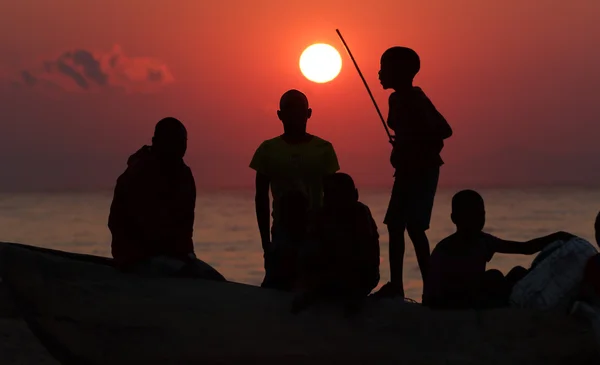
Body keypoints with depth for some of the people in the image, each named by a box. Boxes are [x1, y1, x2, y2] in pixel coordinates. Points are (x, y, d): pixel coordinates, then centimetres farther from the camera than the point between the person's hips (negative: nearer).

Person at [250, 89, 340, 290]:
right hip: (281, 234, 0)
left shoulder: (323, 149, 3)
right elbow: (261, 197, 5)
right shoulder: (268, 150, 2)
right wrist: (265, 241, 0)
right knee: (275, 287, -12)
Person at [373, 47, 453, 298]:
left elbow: (443, 130, -25)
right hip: (409, 171, 10)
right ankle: (395, 285, 16)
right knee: (395, 225, 12)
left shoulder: (414, 100, -16)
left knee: (413, 227, -15)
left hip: (421, 171, -10)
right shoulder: (399, 99, 12)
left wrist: (416, 147, -17)